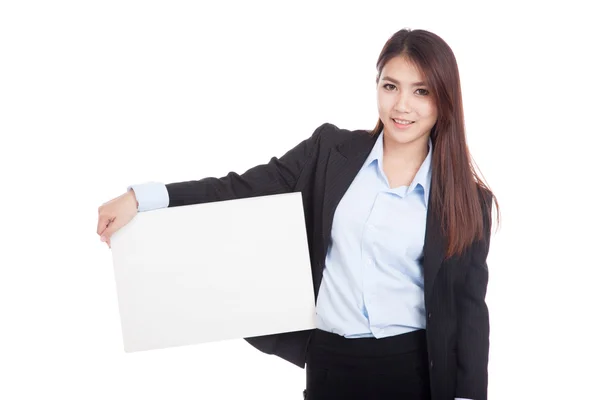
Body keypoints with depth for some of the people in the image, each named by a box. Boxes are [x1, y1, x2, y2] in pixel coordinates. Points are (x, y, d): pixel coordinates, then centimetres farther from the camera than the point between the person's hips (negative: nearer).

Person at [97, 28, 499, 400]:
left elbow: (469, 304, -1)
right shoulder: (331, 150, 1)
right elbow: (243, 189, -3)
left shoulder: (467, 199, -1)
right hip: (330, 362, 1)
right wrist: (140, 197, -14)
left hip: (414, 366, -1)